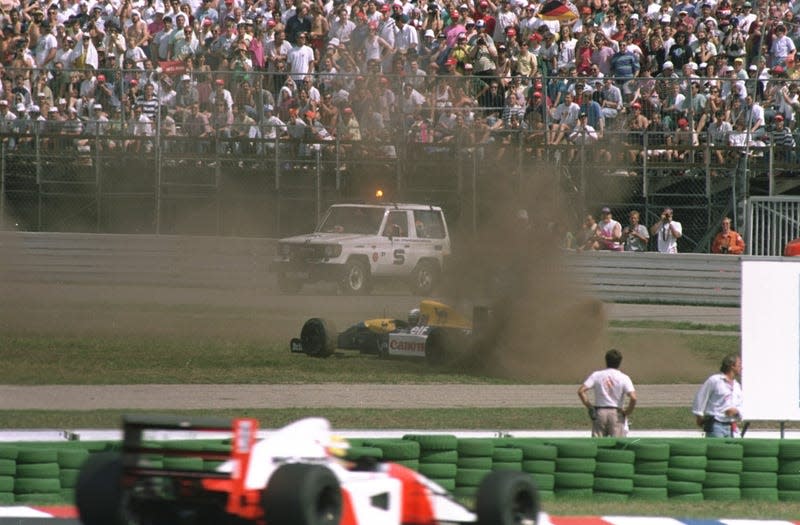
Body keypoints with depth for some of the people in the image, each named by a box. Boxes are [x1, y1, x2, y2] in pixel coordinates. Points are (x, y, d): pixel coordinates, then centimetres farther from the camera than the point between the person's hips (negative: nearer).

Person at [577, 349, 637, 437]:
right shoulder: (624, 378, -4)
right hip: (617, 413, -2)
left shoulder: (596, 375, 1)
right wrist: (627, 412, 0)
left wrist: (589, 407, 2)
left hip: (599, 413, 2)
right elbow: (633, 398, -15)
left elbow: (581, 391, -5)